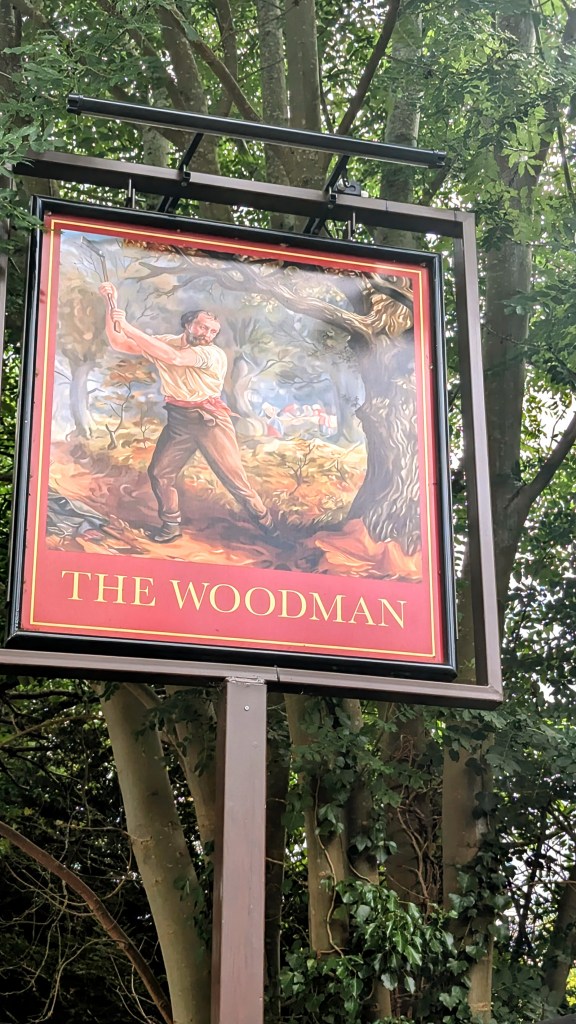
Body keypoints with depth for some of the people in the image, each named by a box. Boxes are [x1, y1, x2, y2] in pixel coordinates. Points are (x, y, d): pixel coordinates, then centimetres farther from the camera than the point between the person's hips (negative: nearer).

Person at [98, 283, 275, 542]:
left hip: (210, 421, -4)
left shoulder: (214, 354, -15)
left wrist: (128, 327, -29)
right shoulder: (164, 342, 1)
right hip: (178, 421, 4)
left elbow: (173, 357, -29)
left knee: (233, 475, -3)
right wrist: (111, 305, -15)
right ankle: (171, 524, 20)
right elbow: (118, 344, -2)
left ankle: (263, 519, 14)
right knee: (159, 472, 3)